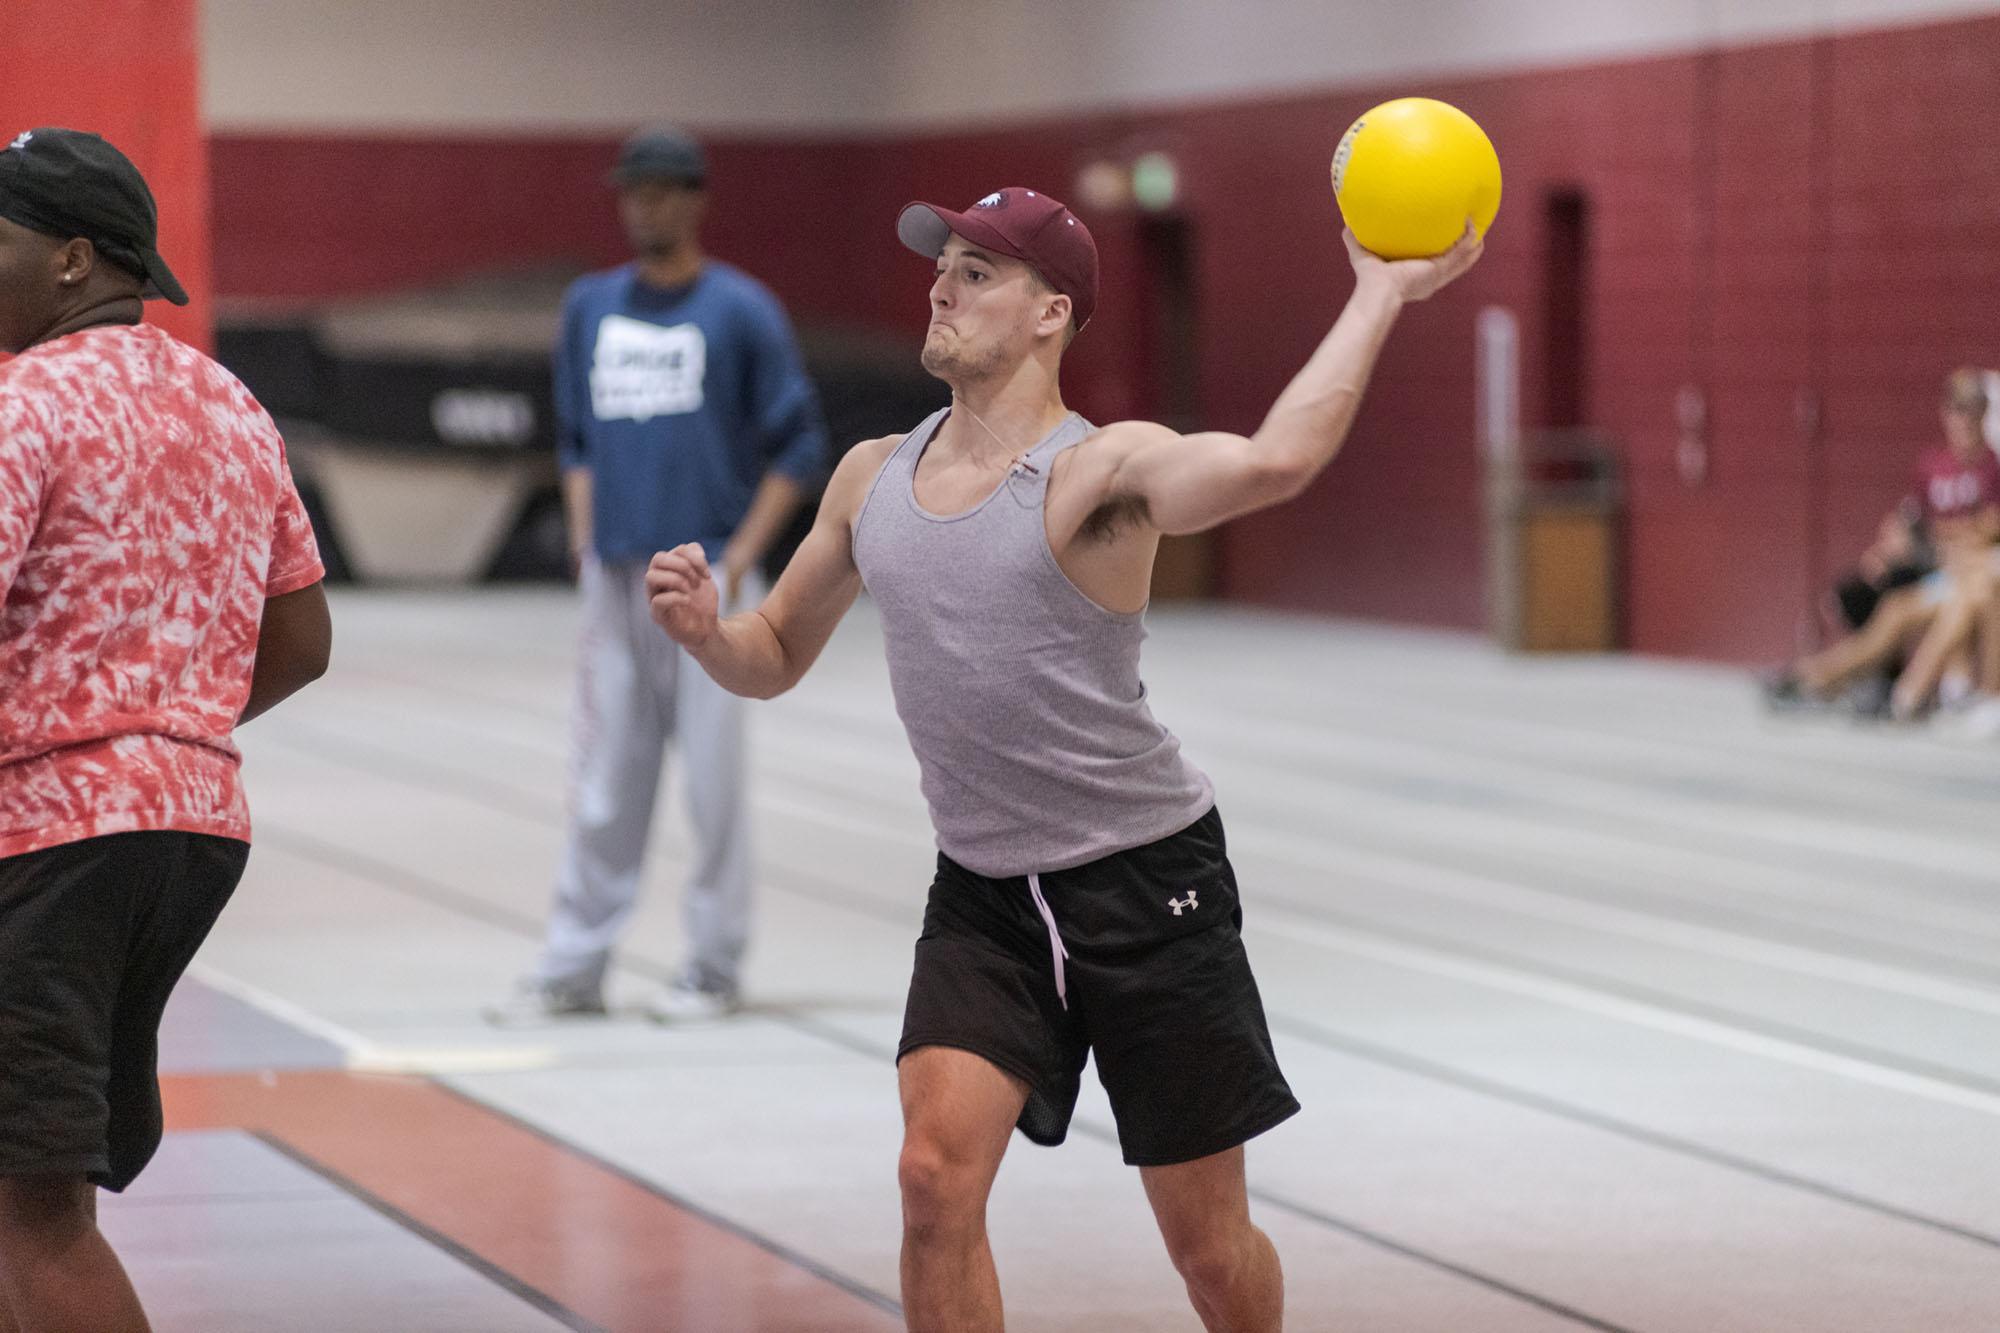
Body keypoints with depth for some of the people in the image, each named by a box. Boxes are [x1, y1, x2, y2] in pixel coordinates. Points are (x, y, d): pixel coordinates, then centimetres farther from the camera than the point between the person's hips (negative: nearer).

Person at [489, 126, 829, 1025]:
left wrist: (743, 554, -9)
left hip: (705, 574, -4)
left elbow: (800, 446, -2)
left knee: (712, 774, -2)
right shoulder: (590, 306, 12)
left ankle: (713, 969, 6)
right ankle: (572, 969, 10)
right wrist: (584, 537, 6)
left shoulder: (740, 310, -2)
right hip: (614, 575, 4)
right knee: (603, 781, 6)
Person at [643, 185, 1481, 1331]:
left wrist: (1384, 291, -33)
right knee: (938, 1173, -17)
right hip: (983, 894, 4)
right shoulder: (872, 477, 5)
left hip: (1147, 885, -4)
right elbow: (777, 657, 16)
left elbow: (1273, 462, -37)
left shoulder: (1100, 471, -16)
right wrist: (708, 633, -6)